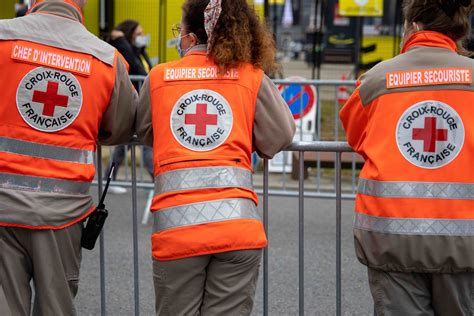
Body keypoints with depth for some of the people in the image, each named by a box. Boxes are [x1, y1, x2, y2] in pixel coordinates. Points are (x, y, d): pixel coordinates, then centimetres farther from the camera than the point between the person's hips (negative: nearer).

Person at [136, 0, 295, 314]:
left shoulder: (158, 77, 9)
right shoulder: (252, 78, 7)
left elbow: (144, 133, 21)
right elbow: (281, 137, 7)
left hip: (176, 224, 0)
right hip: (237, 222, 0)